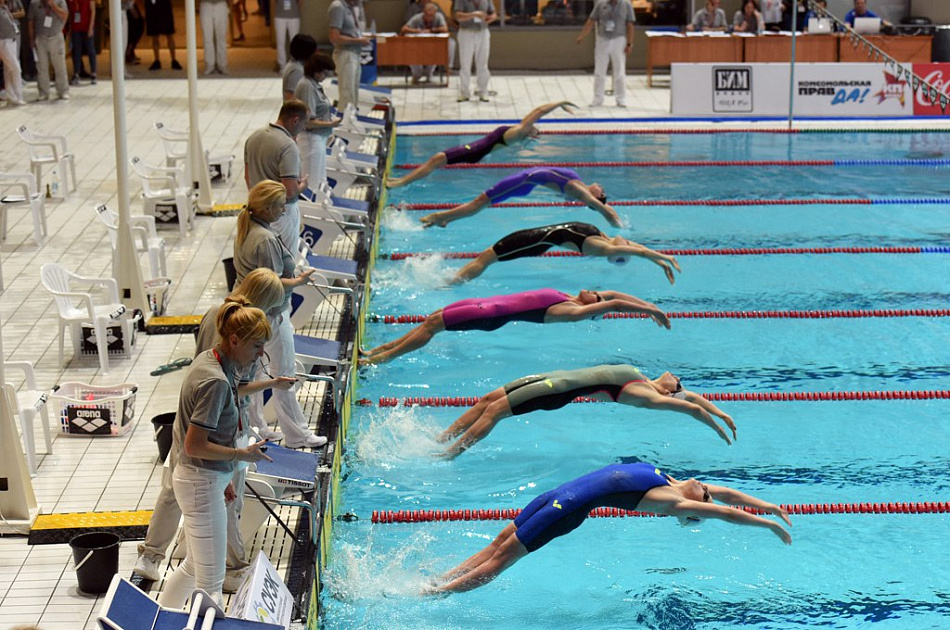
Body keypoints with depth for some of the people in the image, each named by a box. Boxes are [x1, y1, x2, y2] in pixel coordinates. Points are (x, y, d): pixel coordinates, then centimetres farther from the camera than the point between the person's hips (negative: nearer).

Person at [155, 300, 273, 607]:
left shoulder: (210, 361, 5)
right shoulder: (216, 381, -25)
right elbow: (195, 446, -25)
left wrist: (223, 477, 18)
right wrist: (242, 454, -15)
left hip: (204, 477, 11)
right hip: (202, 482, -11)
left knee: (194, 566, 24)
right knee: (211, 581, -2)